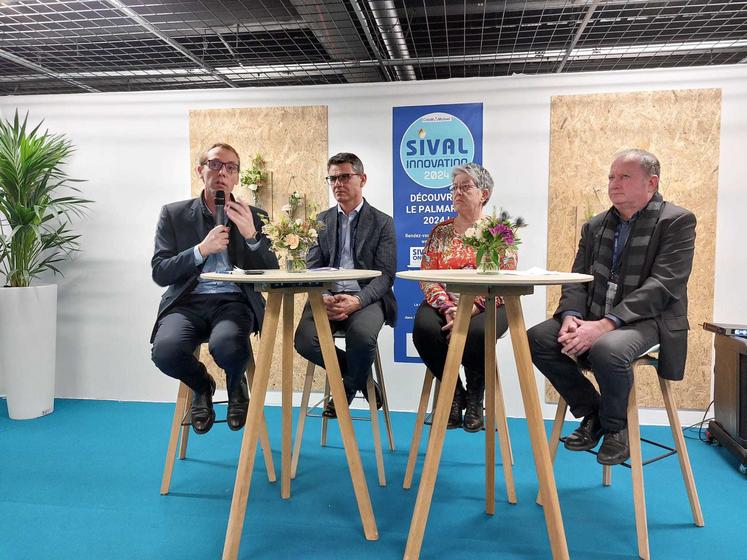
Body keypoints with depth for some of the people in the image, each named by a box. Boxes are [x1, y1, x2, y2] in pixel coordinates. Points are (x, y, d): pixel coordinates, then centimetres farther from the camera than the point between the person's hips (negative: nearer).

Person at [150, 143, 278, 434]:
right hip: (188, 301, 1)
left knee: (226, 345, -34)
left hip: (234, 302, -1)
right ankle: (202, 386, 8)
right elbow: (160, 273, 3)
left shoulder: (254, 217, 11)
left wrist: (251, 235, -13)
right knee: (165, 350, -30)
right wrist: (201, 250, -12)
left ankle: (236, 384, 6)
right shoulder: (174, 214, 10)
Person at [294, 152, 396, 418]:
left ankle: (349, 386, 0)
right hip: (327, 297, 3)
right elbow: (312, 267, 8)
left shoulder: (383, 222, 6)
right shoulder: (321, 221, 16)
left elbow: (385, 275, -2)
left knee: (361, 335, -35)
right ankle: (361, 377, 2)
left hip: (366, 298, -2)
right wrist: (323, 297, -14)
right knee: (304, 340, -26)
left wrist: (357, 301, -21)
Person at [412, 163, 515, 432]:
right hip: (444, 305, 3)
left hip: (487, 307, -2)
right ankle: (454, 394, -4)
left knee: (476, 331, -36)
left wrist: (470, 311, -20)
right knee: (424, 327, -30)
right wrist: (447, 308, -17)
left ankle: (475, 398, -4)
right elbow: (427, 278, 2)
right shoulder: (440, 231, 11)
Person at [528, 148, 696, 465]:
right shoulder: (595, 226, 14)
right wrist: (571, 316, -14)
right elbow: (577, 280, 9)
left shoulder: (678, 221, -5)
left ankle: (615, 427, -4)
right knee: (537, 339, -16)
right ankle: (592, 413, 5)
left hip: (647, 320, -6)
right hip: (594, 318, 6)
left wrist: (606, 323, -27)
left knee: (607, 349, -36)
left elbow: (662, 286, -17)